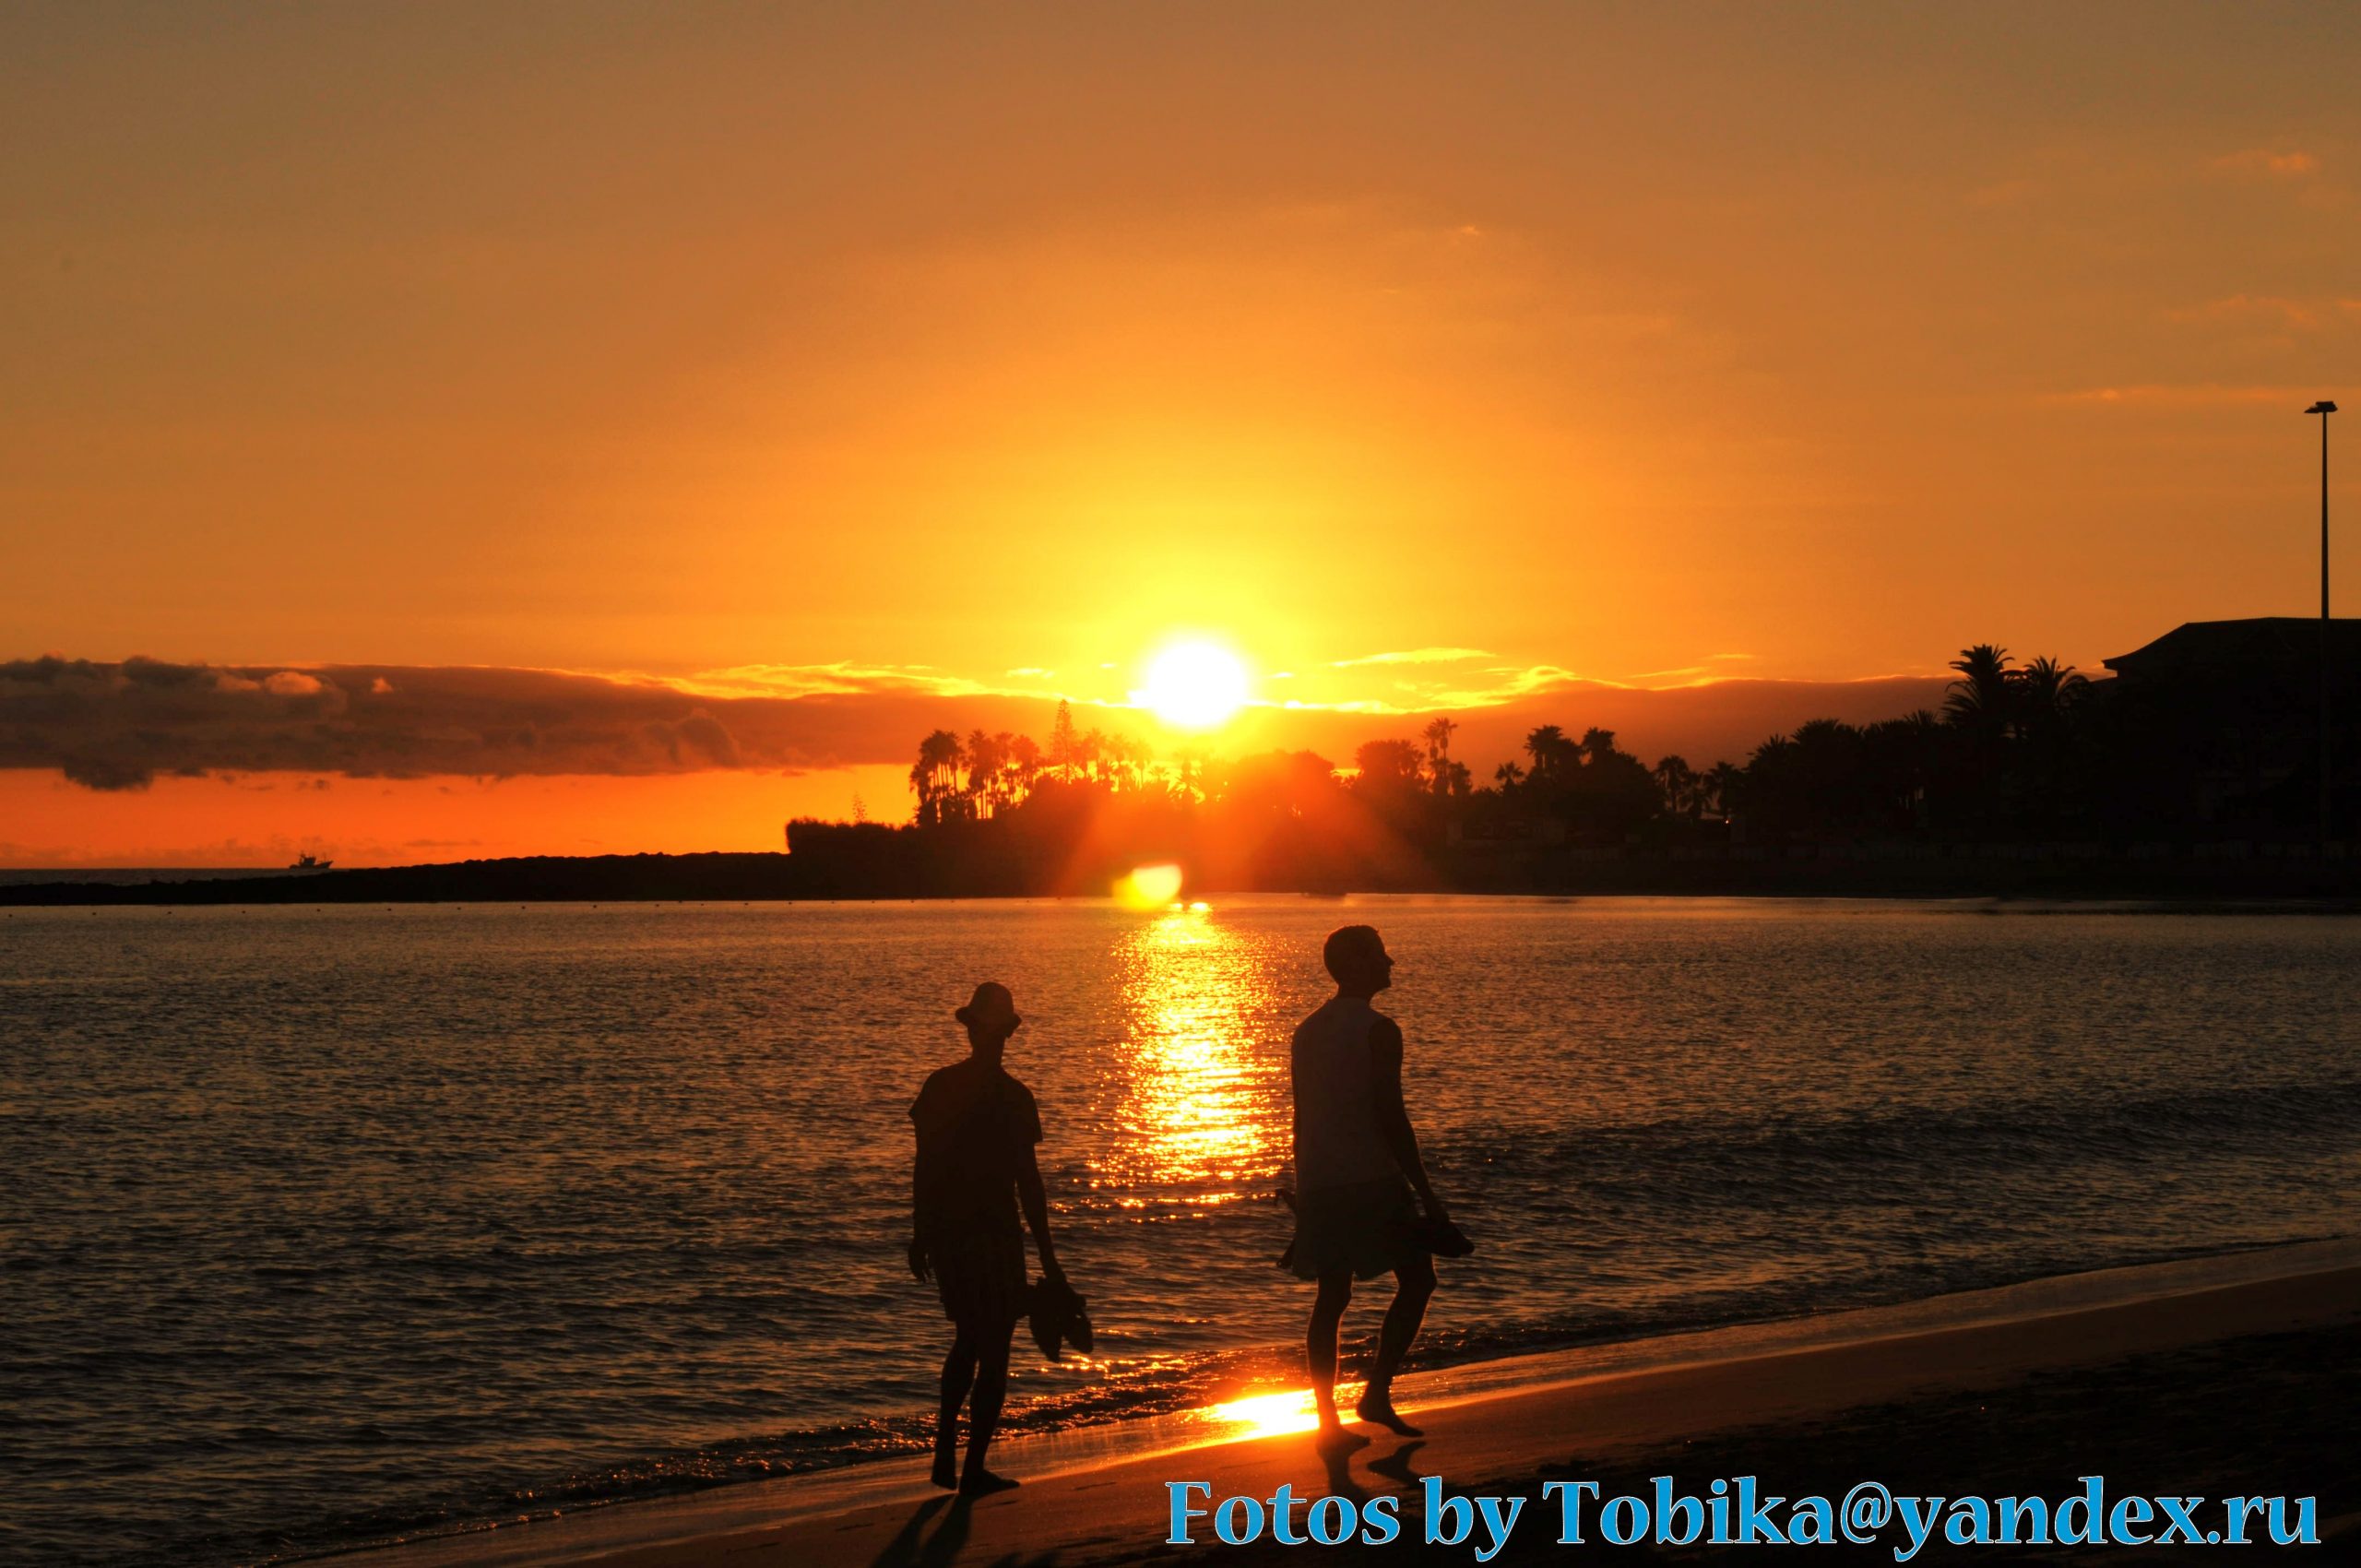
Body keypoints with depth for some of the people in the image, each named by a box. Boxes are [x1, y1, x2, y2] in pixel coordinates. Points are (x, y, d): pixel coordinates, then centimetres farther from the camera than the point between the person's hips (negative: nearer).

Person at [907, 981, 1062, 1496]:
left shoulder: (940, 1085, 1)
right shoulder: (1012, 1097, -9)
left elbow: (924, 1167, 4)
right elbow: (1027, 1182, -7)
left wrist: (919, 1236, 11)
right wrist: (1047, 1257, -2)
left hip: (944, 1234, 5)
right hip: (993, 1237, -5)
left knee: (968, 1339, 22)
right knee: (993, 1351, 3)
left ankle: (945, 1453, 18)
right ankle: (973, 1470, 2)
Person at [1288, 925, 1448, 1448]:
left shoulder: (1307, 1032, 13)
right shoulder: (1378, 1031, -10)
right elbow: (1391, 1118, -14)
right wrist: (1426, 1193, -10)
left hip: (1318, 1185, 7)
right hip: (1371, 1180, -7)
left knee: (1331, 1298, 8)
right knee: (1416, 1281, 6)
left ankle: (1328, 1419, 6)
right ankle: (1377, 1392, -1)